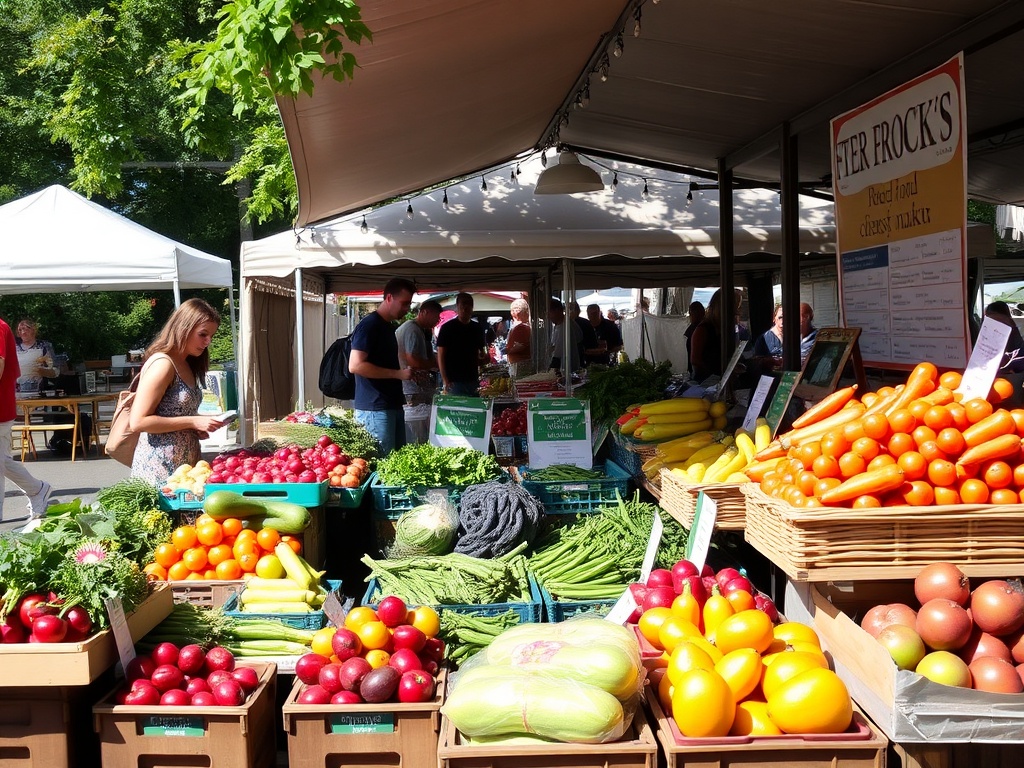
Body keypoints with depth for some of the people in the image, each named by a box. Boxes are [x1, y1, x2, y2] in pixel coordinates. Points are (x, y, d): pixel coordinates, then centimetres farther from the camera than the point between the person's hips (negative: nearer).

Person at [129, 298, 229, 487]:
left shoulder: (186, 365, 13)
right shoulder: (162, 364, -15)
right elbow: (138, 422, -19)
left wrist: (203, 422, 3)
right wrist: (193, 422, -18)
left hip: (184, 466, 9)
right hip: (160, 470, -9)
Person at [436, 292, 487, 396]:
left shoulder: (477, 328, 12)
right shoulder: (447, 328, -2)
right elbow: (441, 355, -4)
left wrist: (483, 358, -3)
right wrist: (446, 381, -11)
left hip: (473, 380, 5)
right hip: (454, 381, -5)